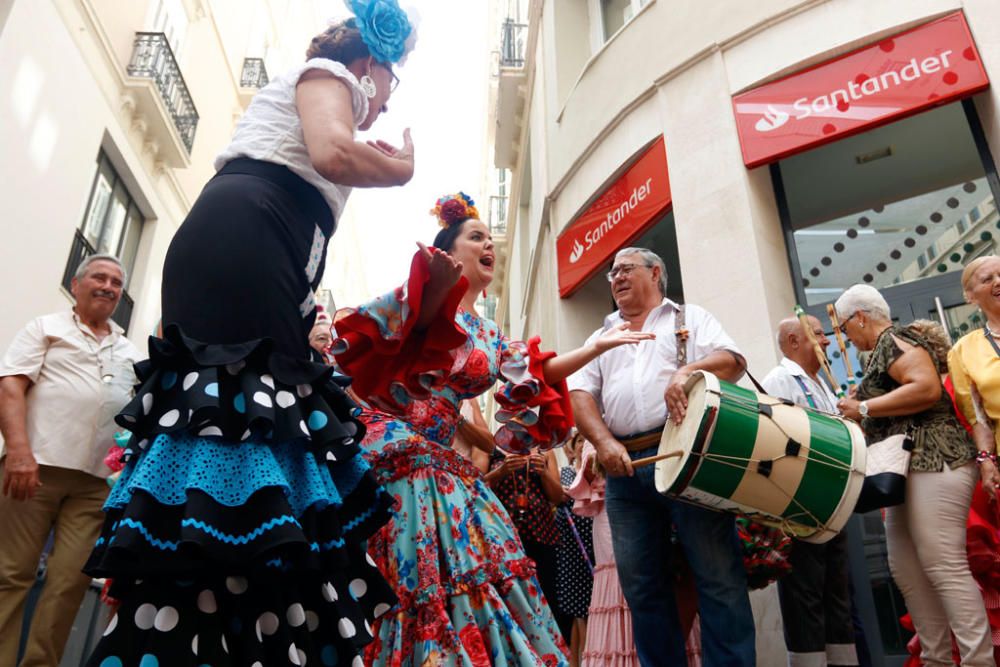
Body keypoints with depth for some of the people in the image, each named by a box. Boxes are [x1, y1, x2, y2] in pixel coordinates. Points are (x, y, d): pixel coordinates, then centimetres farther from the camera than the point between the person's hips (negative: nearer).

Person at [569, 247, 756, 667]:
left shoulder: (691, 318, 16)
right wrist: (604, 443, -8)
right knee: (641, 586, 5)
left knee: (718, 575, -6)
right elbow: (579, 394, 10)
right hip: (624, 466, 4)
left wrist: (688, 370, -21)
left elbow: (733, 360, 0)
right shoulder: (601, 339, 23)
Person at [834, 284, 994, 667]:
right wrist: (858, 413, 16)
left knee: (943, 567, -11)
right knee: (906, 570, 8)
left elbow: (928, 388, -21)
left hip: (933, 463, -10)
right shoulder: (882, 351, 23)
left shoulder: (893, 341, -6)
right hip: (908, 471, 10)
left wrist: (864, 408, -15)